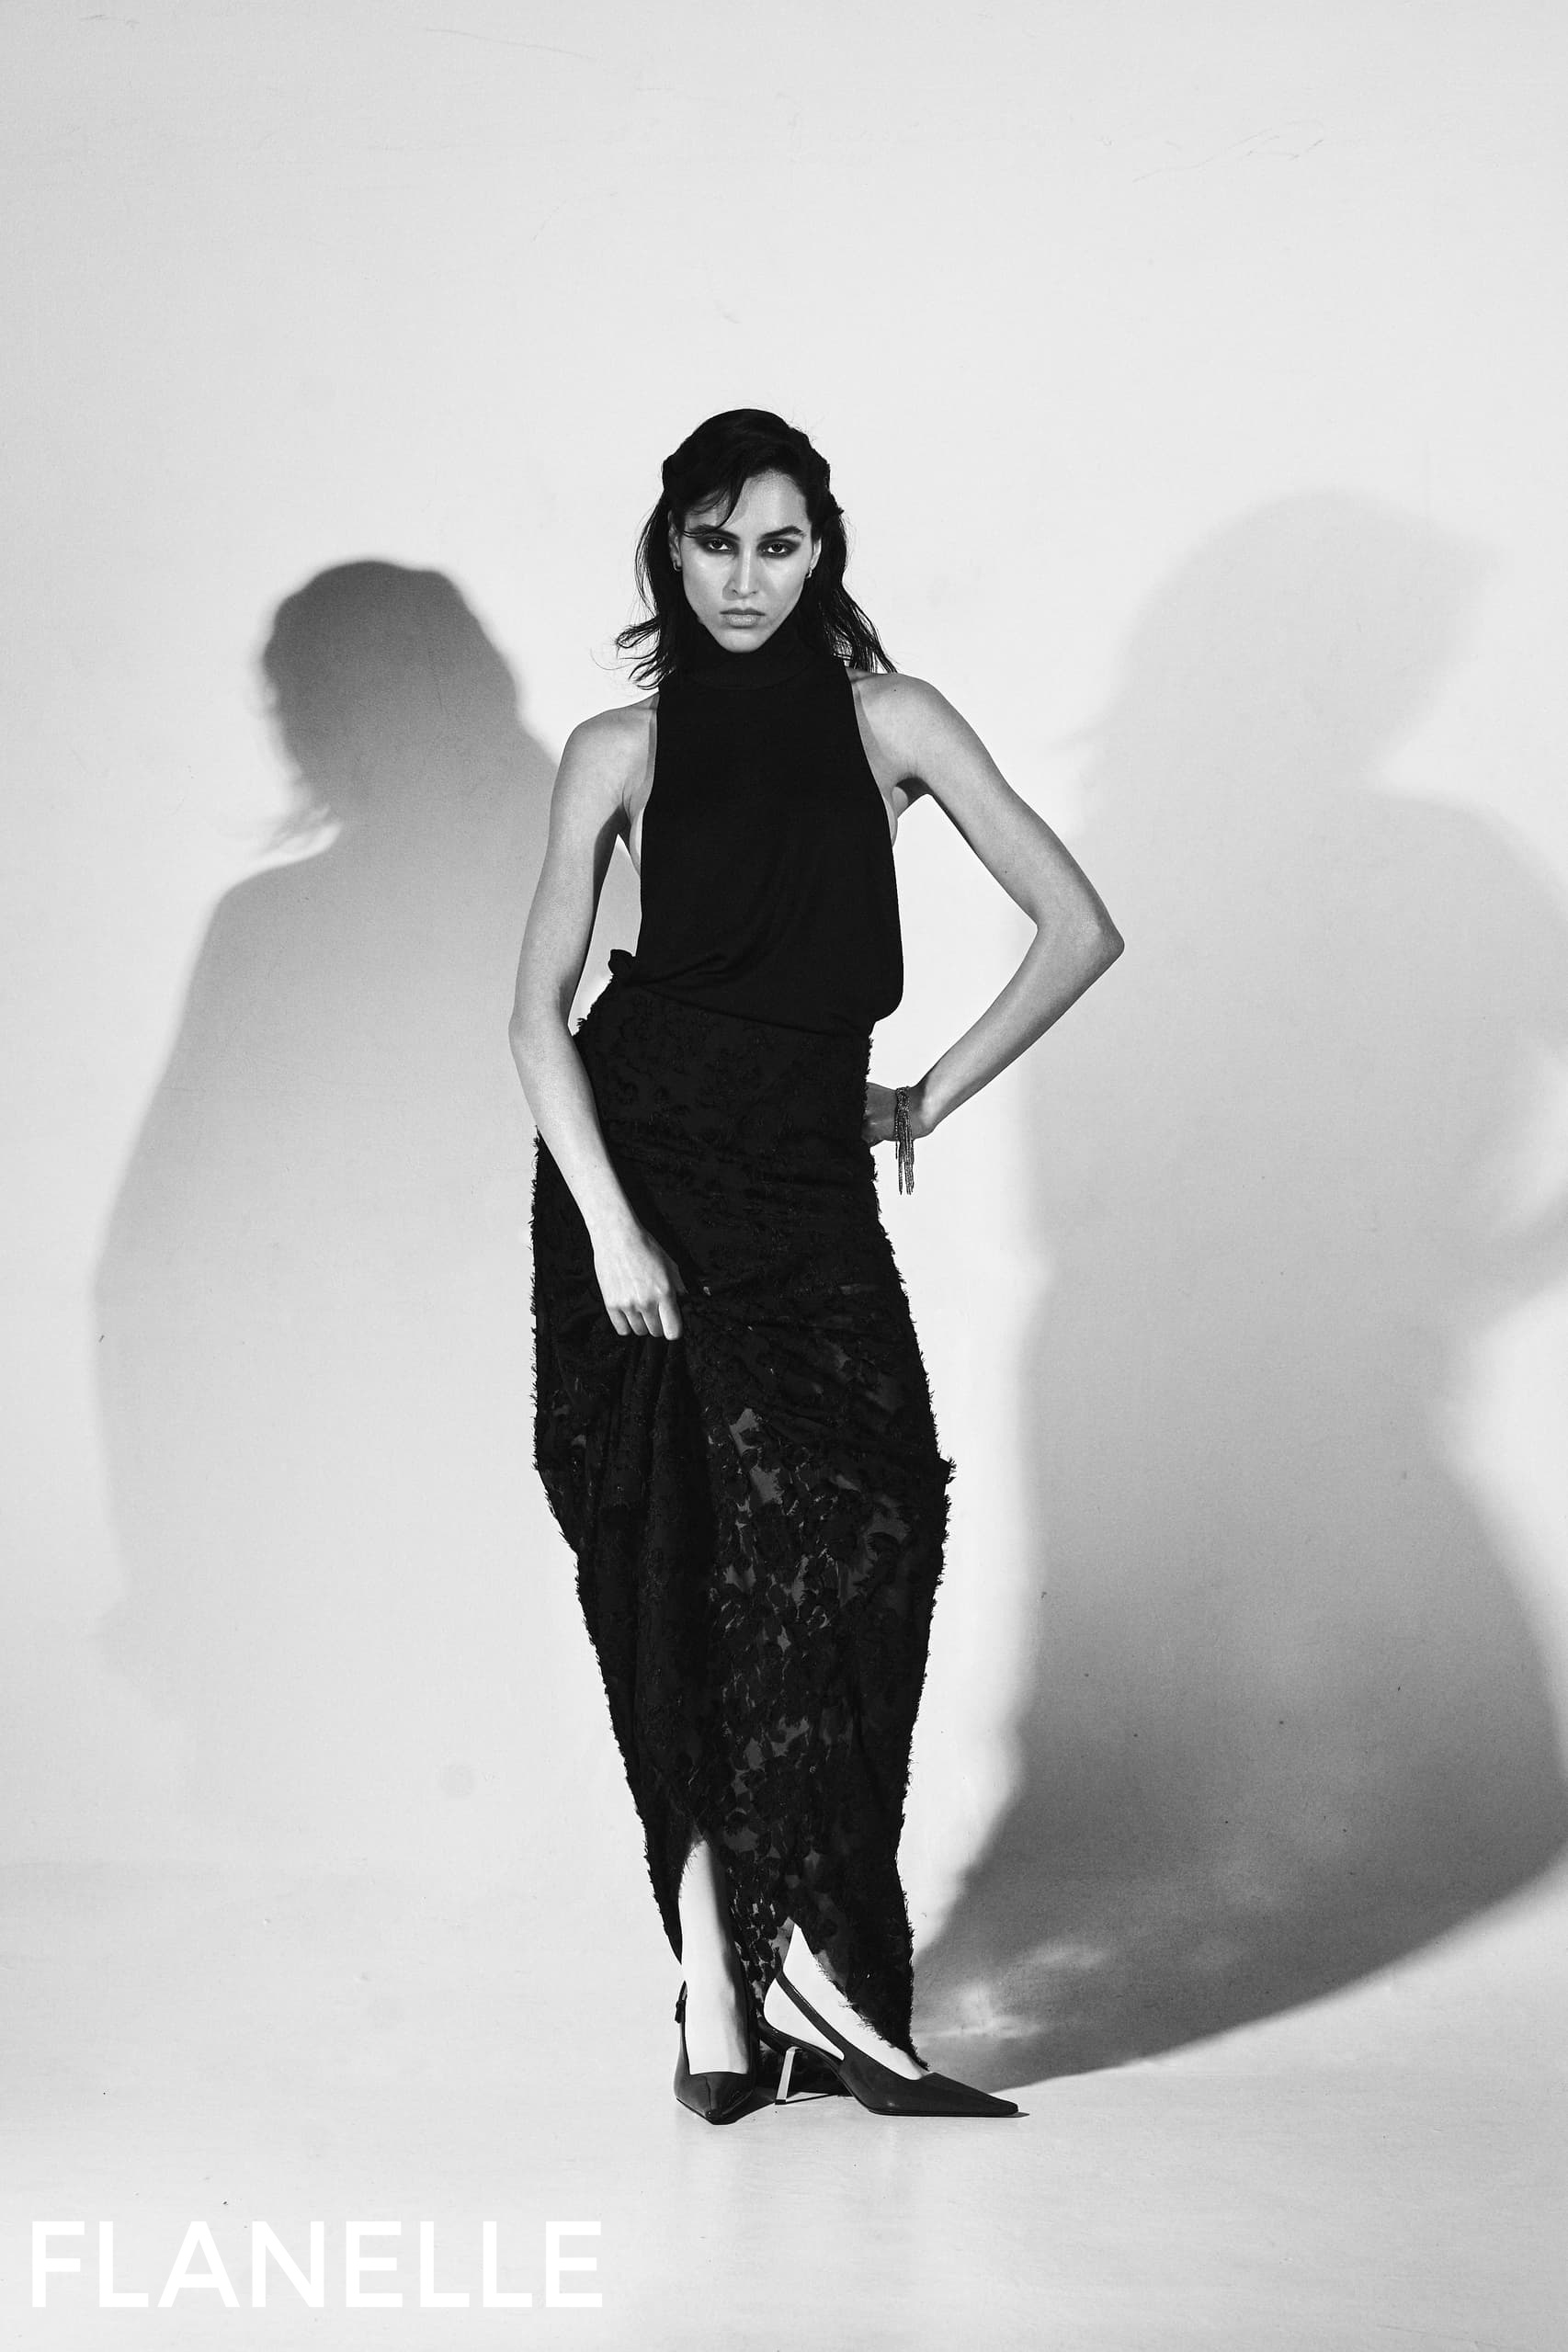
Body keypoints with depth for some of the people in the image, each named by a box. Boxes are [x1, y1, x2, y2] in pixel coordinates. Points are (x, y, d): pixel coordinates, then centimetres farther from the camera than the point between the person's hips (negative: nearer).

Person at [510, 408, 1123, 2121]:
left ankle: (732, 1986, -10)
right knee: (681, 1567, -8)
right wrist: (610, 1222, -11)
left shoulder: (887, 723, 6)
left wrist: (928, 1101, 5)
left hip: (809, 1182, 1)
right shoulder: (620, 750, 6)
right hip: (637, 1163, 0)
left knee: (849, 1529, -14)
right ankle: (796, 1962, -6)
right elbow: (540, 1011, 1)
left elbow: (1077, 930, 5)